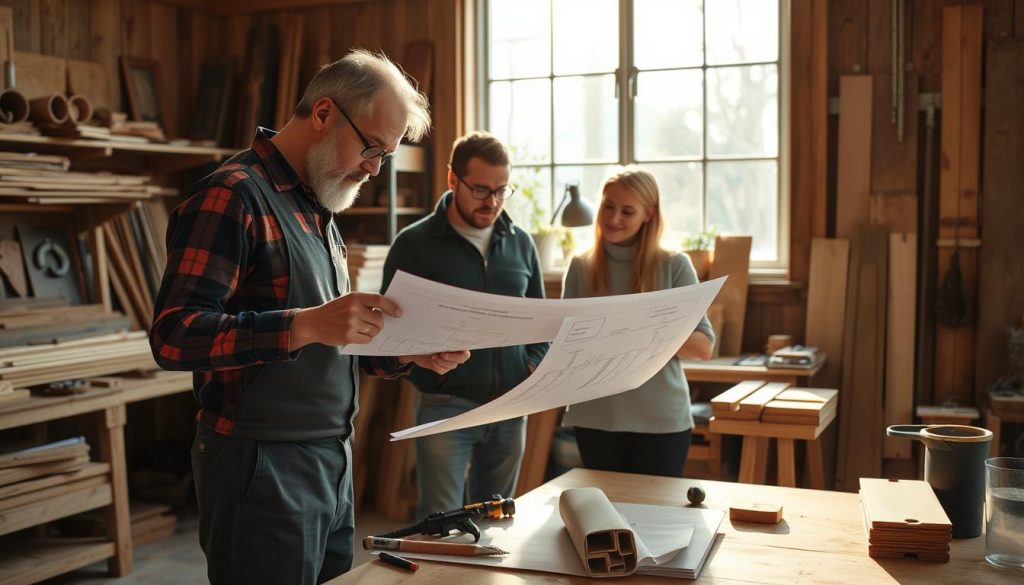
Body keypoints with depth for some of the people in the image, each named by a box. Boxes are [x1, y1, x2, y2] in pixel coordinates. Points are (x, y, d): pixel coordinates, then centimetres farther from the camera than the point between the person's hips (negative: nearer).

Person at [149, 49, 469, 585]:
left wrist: (409, 353, 3)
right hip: (263, 468, -9)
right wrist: (306, 325, -33)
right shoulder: (234, 195, -14)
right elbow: (173, 335, -22)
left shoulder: (317, 210, 15)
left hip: (332, 461, 9)